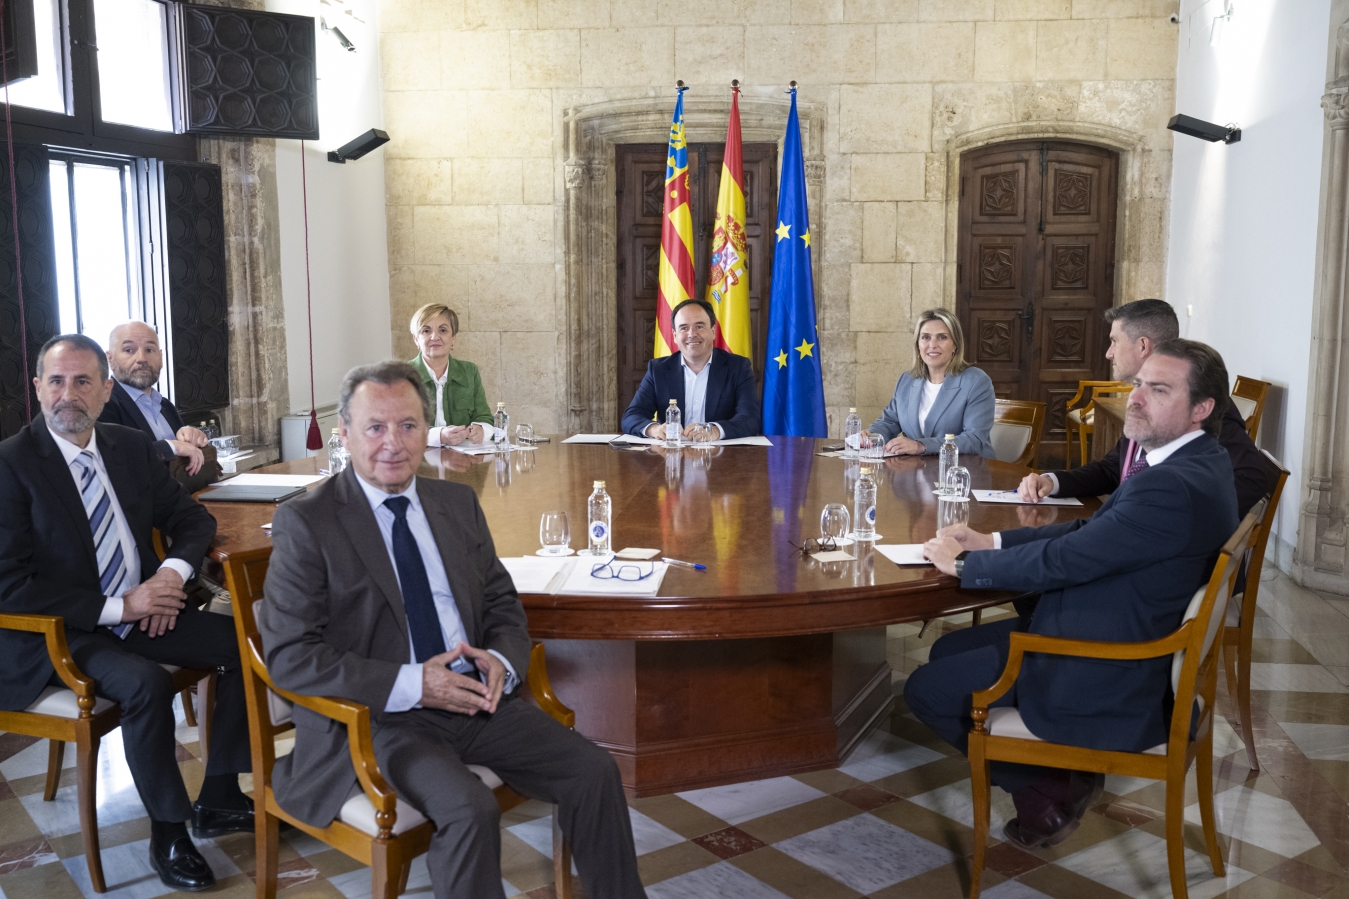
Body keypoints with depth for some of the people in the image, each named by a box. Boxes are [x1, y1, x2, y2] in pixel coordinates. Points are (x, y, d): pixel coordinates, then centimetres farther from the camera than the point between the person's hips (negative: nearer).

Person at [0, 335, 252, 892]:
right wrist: (117, 606, -21)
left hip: (139, 610, 6)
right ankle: (168, 832, -10)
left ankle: (218, 800, 1)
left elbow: (192, 518, 11)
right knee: (146, 683, -32)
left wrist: (174, 571, -12)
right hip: (57, 635, -6)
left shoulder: (133, 448, 5)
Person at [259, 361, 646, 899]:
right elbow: (289, 654, -12)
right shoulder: (306, 522, -7)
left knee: (594, 773, -10)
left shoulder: (458, 504, 11)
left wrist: (502, 661, -8)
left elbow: (502, 602, 16)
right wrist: (410, 685, -21)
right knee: (470, 809, -30)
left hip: (474, 697, 5)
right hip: (373, 717, -5)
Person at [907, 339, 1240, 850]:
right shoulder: (1194, 463, 4)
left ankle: (1050, 790, 13)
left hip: (1107, 683, -10)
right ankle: (1063, 773, 20)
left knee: (925, 691, -1)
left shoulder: (1175, 487, -30)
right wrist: (992, 541, 1)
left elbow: (1061, 561, -25)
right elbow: (1091, 531, 9)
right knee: (947, 652, 18)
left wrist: (963, 563, -10)